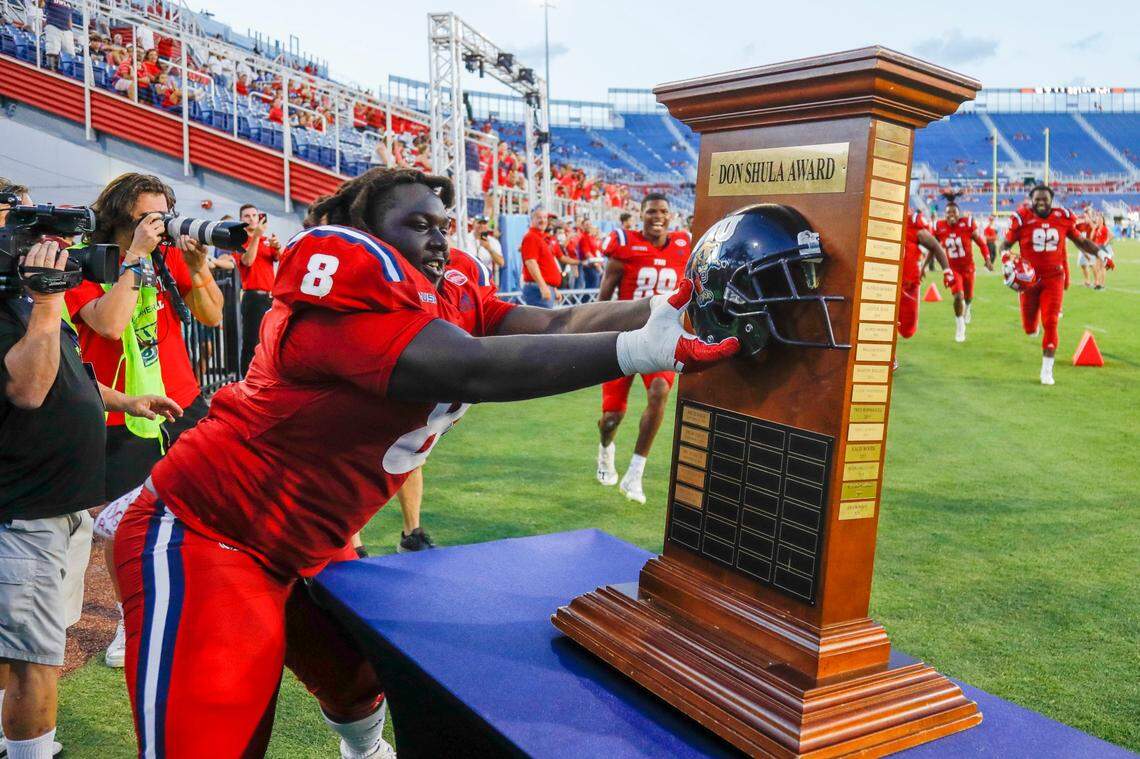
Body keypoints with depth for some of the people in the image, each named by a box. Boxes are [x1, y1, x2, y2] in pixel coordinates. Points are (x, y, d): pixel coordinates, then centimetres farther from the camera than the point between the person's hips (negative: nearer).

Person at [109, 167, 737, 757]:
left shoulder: (449, 296, -1)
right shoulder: (351, 286, -25)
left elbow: (555, 324, -15)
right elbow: (469, 370, -38)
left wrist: (673, 303, -26)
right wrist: (639, 349, -42)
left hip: (303, 549, 9)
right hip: (202, 536, -9)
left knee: (363, 671, 25)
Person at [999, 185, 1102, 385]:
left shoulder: (1063, 218, -1)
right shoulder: (1022, 218, -8)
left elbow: (1080, 240, 13)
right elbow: (1006, 244, 1)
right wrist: (1006, 255, -20)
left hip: (1053, 278, 0)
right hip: (1029, 277, 0)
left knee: (1050, 324, -8)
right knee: (1029, 328, 7)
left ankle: (1047, 369, 2)